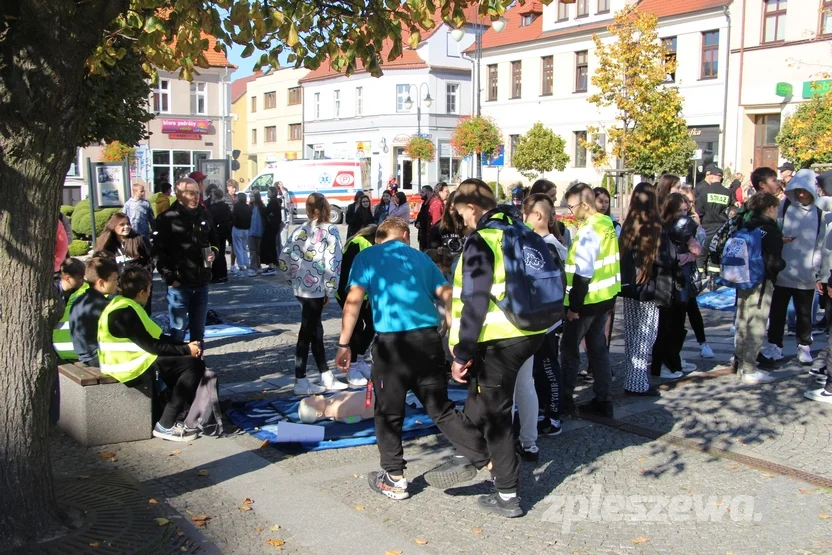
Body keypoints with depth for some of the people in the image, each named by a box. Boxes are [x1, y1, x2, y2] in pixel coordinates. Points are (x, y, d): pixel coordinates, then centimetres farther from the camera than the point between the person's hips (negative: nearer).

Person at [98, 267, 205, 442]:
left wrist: (185, 345, 2)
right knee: (194, 365, -11)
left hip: (129, 359, 11)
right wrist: (186, 350, -11)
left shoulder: (124, 306, 11)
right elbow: (151, 345, -21)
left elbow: (156, 336, 12)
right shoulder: (126, 313, -21)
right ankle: (165, 425, -12)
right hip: (130, 366, -11)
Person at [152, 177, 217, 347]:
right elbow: (159, 251, -10)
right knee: (179, 327, 2)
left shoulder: (204, 215, 10)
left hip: (202, 282, 5)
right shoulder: (168, 219, -8)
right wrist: (169, 278, -16)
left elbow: (214, 240, 24)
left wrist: (213, 252, 2)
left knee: (198, 326, 14)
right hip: (179, 284, -5)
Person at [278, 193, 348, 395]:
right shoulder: (329, 230, -7)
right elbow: (333, 262, -14)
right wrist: (330, 291, -6)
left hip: (300, 288, 6)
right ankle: (300, 382, 8)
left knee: (315, 331, 14)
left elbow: (283, 259, 6)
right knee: (306, 333, 0)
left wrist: (294, 278, 15)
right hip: (316, 288, -6)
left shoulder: (300, 230, 9)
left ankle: (327, 378, 23)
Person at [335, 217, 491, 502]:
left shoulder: (366, 257, 11)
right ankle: (489, 458, 13)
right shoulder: (420, 257, 20)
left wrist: (344, 344, 1)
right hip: (429, 337, 4)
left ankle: (394, 479, 18)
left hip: (392, 341, -3)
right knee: (441, 408, 14)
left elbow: (354, 301, -1)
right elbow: (447, 296, 11)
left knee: (389, 413, 11)